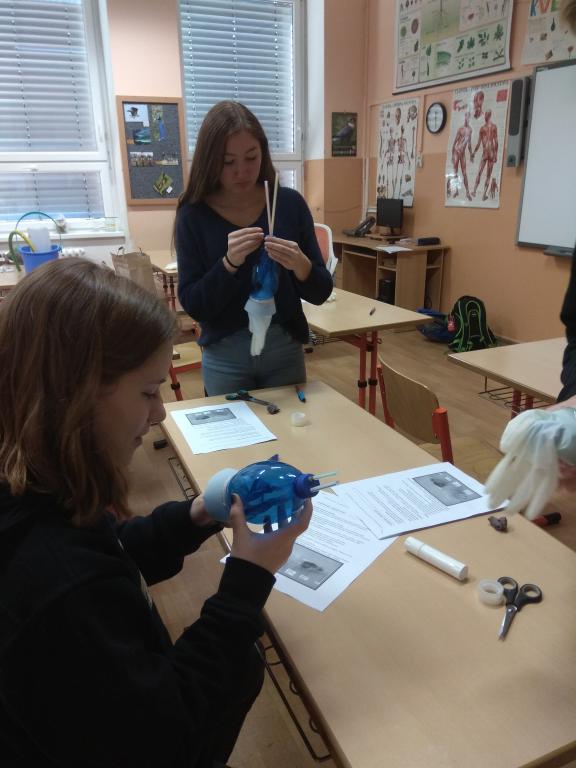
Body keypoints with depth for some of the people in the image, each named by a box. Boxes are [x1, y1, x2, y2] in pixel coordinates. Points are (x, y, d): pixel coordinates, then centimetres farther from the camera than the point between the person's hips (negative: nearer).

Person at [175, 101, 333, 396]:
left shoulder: (290, 203, -5)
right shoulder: (194, 214, -7)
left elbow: (320, 293, -3)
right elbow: (192, 305, -10)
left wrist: (301, 265, -22)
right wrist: (229, 263, -24)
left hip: (286, 350, 2)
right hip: (224, 357, -1)